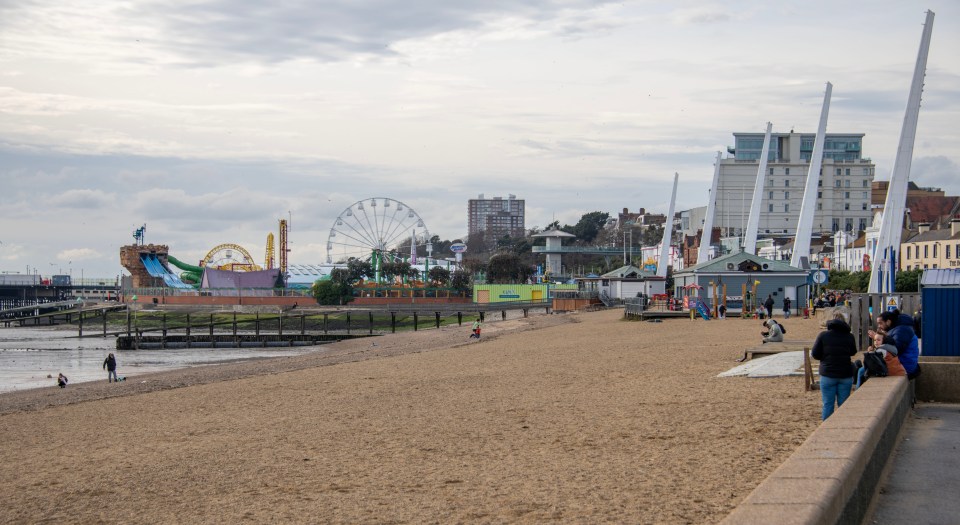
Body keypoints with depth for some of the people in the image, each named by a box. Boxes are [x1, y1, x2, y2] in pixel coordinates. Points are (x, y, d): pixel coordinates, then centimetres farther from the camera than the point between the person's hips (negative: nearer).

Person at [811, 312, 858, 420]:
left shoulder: (823, 335, -6)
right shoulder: (849, 336, 0)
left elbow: (815, 354, -3)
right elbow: (853, 352, 15)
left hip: (828, 375, -2)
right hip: (846, 375, 2)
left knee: (827, 404, 3)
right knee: (843, 404, 8)